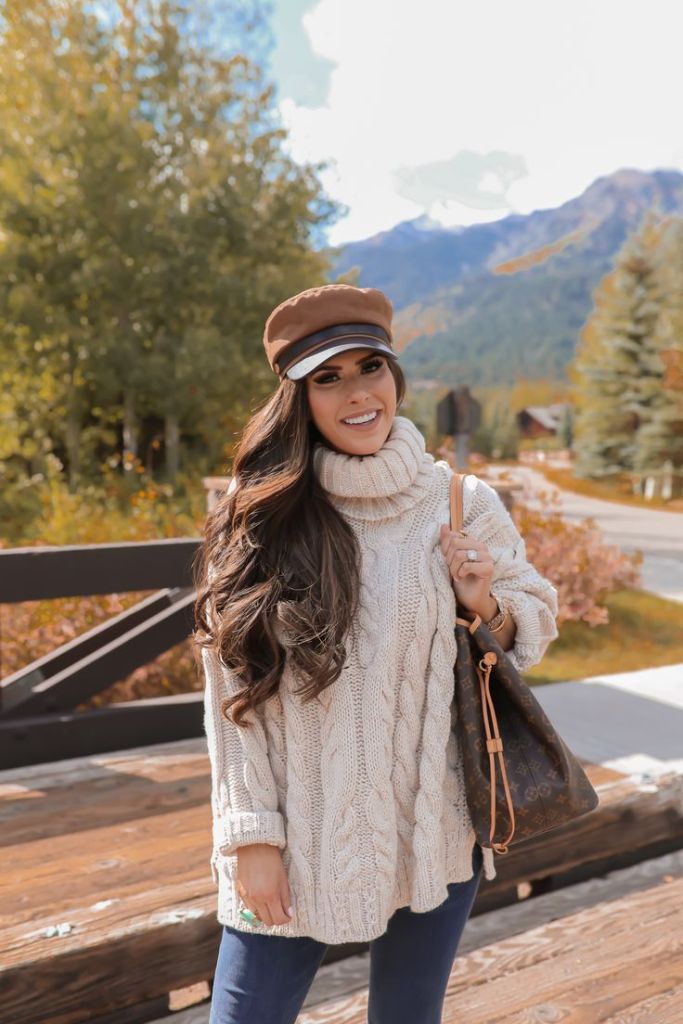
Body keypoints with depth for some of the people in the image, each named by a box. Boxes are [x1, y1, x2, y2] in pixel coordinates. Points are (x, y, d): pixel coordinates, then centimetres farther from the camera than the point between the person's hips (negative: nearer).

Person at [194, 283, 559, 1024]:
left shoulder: (461, 503, -5)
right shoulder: (259, 519, -7)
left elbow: (537, 618, 8)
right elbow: (234, 695, -5)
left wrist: (485, 609, -13)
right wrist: (252, 834, -6)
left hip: (433, 835, 1)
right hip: (294, 845, 0)